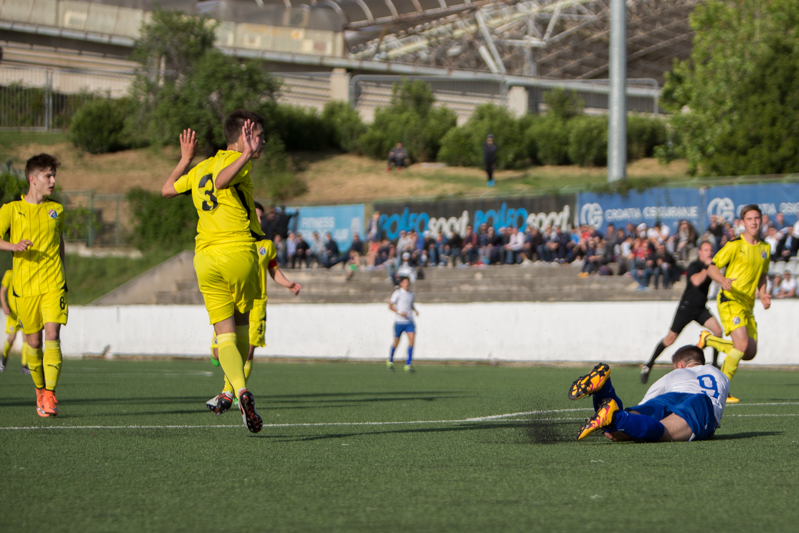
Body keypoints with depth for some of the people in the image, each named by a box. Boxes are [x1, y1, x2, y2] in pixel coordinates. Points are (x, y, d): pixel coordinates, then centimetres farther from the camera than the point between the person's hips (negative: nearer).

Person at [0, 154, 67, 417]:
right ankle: (40, 389, 24)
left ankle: (50, 395, -17)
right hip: (25, 285, -1)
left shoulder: (57, 210, 12)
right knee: (33, 341, 4)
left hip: (53, 285, 1)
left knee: (52, 335, -15)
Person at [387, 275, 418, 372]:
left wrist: (415, 310, 8)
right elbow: (390, 305, -6)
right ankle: (390, 361, 31)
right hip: (399, 321, -4)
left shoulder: (411, 294, 11)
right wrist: (399, 312, -19)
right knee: (396, 342, 5)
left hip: (409, 321, 4)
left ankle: (408, 364, -12)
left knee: (412, 339, -13)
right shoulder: (397, 293, -6)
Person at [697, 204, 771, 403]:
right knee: (742, 344, -22)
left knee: (750, 353, 4)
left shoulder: (765, 248, 12)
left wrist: (762, 294, 7)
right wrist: (723, 281, -27)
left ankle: (709, 339, 25)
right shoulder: (735, 245, -8)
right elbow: (712, 268, -7)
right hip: (730, 300, -7)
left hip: (747, 304, 7)